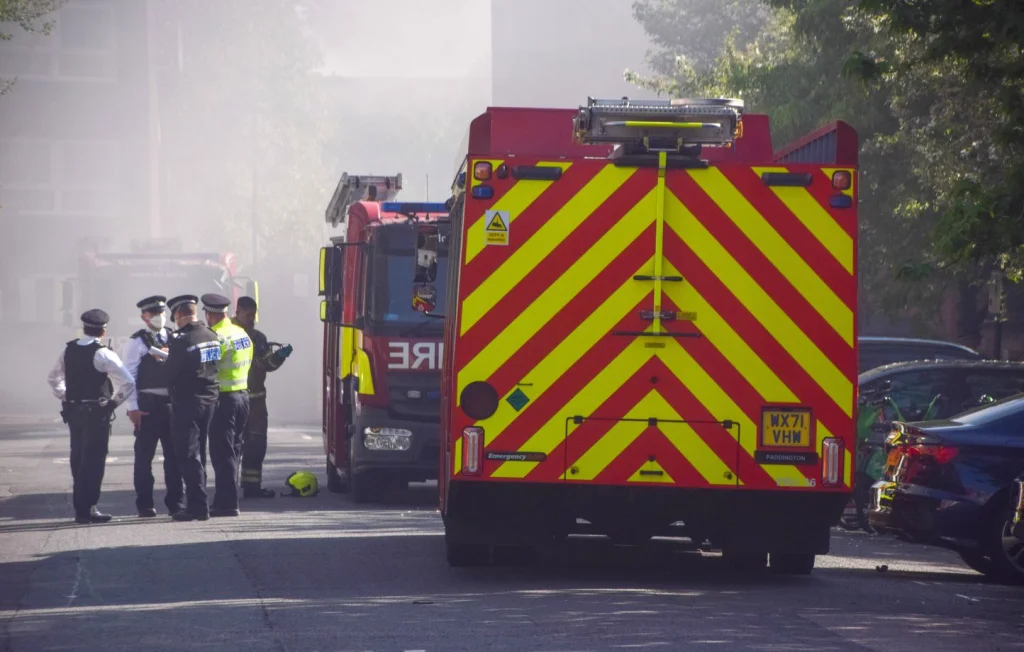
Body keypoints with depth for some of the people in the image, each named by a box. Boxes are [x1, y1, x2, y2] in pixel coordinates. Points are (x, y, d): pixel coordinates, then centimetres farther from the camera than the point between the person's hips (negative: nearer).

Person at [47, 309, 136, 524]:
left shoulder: (69, 350, 5)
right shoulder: (103, 354, -14)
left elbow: (54, 378, 20)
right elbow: (128, 383, -17)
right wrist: (114, 402, -4)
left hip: (73, 411, 6)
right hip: (96, 413, -6)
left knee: (78, 458, 14)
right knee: (94, 460, -2)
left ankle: (80, 506, 21)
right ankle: (87, 509, -4)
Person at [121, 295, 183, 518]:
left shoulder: (174, 339, 10)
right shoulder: (137, 342, -3)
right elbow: (129, 376, -5)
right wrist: (133, 408, -10)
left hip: (173, 404, 4)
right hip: (148, 405, -4)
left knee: (174, 454, 7)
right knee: (144, 455, 3)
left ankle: (176, 502, 15)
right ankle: (145, 505, 9)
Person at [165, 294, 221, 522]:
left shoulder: (181, 342, -18)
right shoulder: (213, 337, 4)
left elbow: (172, 375, -13)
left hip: (187, 403, -7)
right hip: (209, 401, 7)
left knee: (188, 455, -3)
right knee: (197, 454, 16)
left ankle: (197, 506, -7)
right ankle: (197, 503, 20)